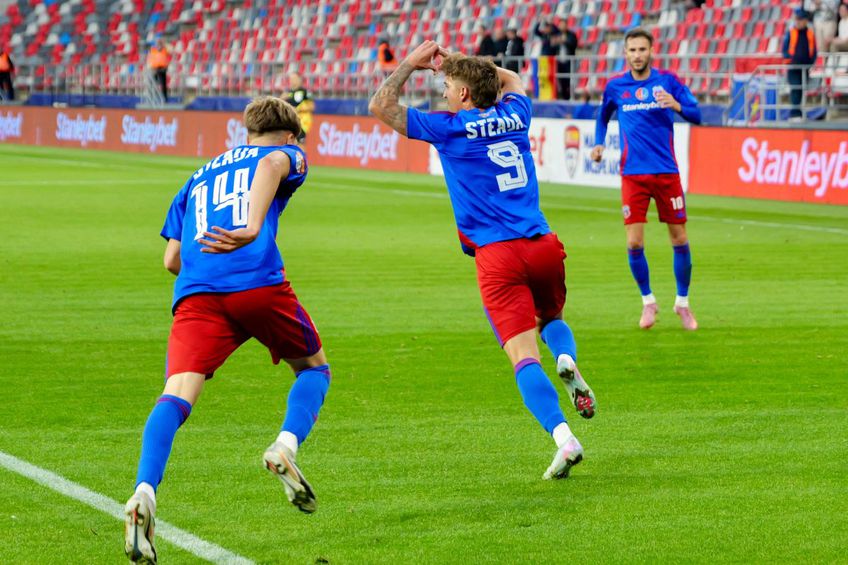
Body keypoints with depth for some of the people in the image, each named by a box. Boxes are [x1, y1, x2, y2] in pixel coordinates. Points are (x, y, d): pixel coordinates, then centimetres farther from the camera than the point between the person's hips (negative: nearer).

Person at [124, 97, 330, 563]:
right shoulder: (287, 154, 22)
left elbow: (172, 260, 27)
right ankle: (286, 446, -5)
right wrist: (253, 229, -22)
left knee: (178, 394, -12)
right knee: (313, 367, 22)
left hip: (196, 295, 3)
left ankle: (144, 493, -36)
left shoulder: (199, 176, 35)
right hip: (259, 283, -3)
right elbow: (272, 164, -6)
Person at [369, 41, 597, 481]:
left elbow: (381, 106, 4)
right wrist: (451, 62, 36)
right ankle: (568, 362, -3)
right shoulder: (514, 115, 14)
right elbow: (511, 79, 39)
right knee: (550, 319, 30)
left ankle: (563, 439, -27)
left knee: (524, 355, -9)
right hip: (543, 246, 5)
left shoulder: (450, 128, -1)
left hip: (497, 255, -5)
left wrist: (412, 63, 15)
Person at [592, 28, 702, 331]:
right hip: (633, 174, 1)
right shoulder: (615, 86, 4)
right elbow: (603, 116, 23)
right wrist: (598, 144, 8)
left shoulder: (667, 80, -1)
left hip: (666, 172, 0)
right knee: (634, 243, -6)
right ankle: (648, 301, 14)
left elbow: (696, 115, -5)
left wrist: (677, 105, -25)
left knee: (680, 241, 3)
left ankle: (683, 303, 20)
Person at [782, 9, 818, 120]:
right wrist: (791, 58, -15)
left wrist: (810, 63, -3)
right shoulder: (790, 33, 0)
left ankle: (793, 114, 17)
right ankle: (796, 113, -17)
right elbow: (785, 50, 1)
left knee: (801, 90, 7)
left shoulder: (810, 34, 6)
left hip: (805, 68, 3)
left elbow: (814, 52, 11)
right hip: (793, 68, -3)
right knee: (795, 90, -13)